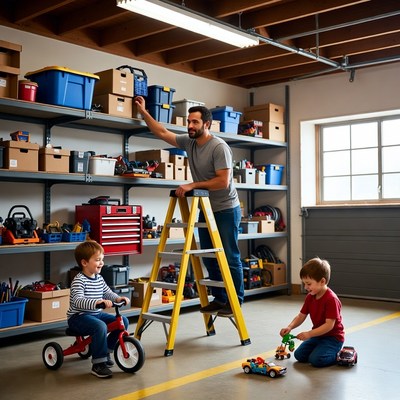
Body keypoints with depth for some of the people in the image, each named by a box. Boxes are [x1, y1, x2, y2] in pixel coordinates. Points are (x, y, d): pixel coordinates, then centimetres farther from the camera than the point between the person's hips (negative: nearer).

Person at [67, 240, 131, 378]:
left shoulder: (99, 278, 7)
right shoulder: (79, 281, -19)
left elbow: (108, 293, 17)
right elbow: (77, 301, -32)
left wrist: (118, 298, -5)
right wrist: (97, 302, -46)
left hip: (96, 314, 9)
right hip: (78, 317, -9)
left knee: (123, 321, 2)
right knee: (100, 326, -35)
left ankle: (105, 351, 16)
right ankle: (98, 364, -23)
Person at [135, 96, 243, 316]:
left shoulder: (219, 147, -19)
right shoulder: (188, 142, 4)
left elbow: (223, 182, -23)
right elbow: (162, 133, 11)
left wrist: (192, 185, -22)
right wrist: (143, 111, 7)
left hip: (226, 210, -8)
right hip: (206, 210, 8)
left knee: (230, 257, -2)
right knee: (210, 258, 11)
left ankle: (235, 301, 8)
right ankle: (219, 299, 21)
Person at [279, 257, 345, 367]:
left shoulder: (331, 299, -25)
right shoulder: (310, 297, 1)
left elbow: (329, 325, -27)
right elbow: (301, 316, 3)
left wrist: (309, 334, -31)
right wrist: (289, 327, -16)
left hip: (333, 337, -8)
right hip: (318, 335, 8)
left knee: (316, 360, -25)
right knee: (299, 355, -2)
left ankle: (338, 355, 0)